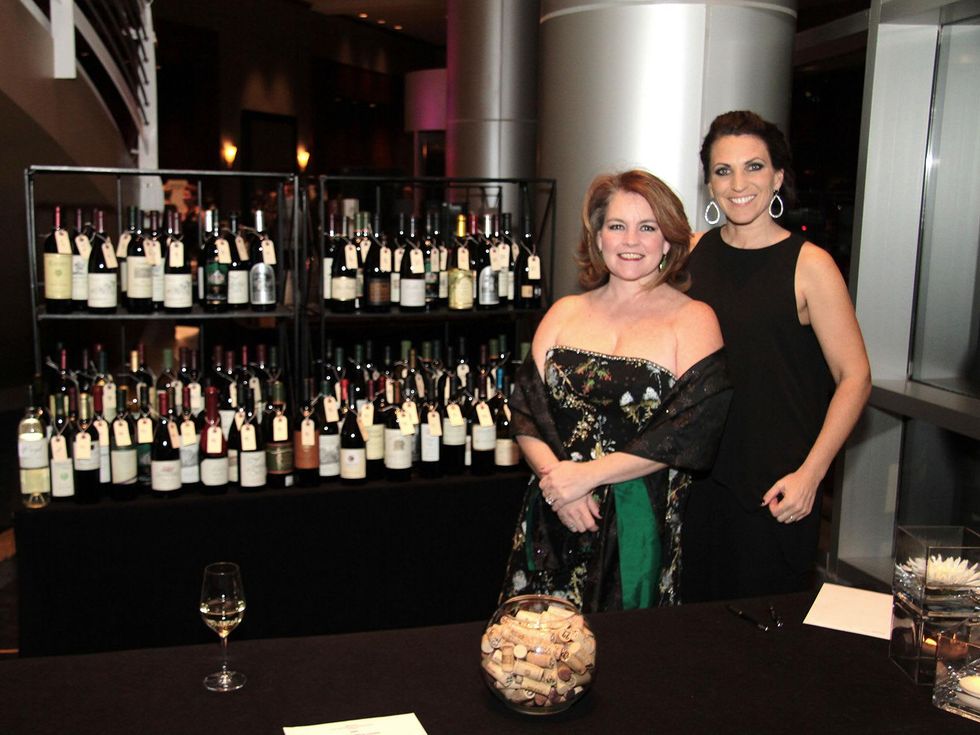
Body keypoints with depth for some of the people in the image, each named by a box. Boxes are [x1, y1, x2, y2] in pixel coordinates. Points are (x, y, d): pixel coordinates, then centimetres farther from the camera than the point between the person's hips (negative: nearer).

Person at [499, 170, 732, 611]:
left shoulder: (693, 321, -2)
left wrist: (587, 474, -15)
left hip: (638, 525, -3)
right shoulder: (564, 313, 10)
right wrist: (555, 476, -12)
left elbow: (688, 431, -11)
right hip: (551, 525, 3)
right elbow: (526, 411, 5)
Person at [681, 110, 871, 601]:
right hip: (698, 476, 4)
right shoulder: (692, 252, 4)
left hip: (778, 486, -4)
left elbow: (854, 378, -8)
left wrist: (809, 475, -15)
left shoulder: (809, 266, -8)